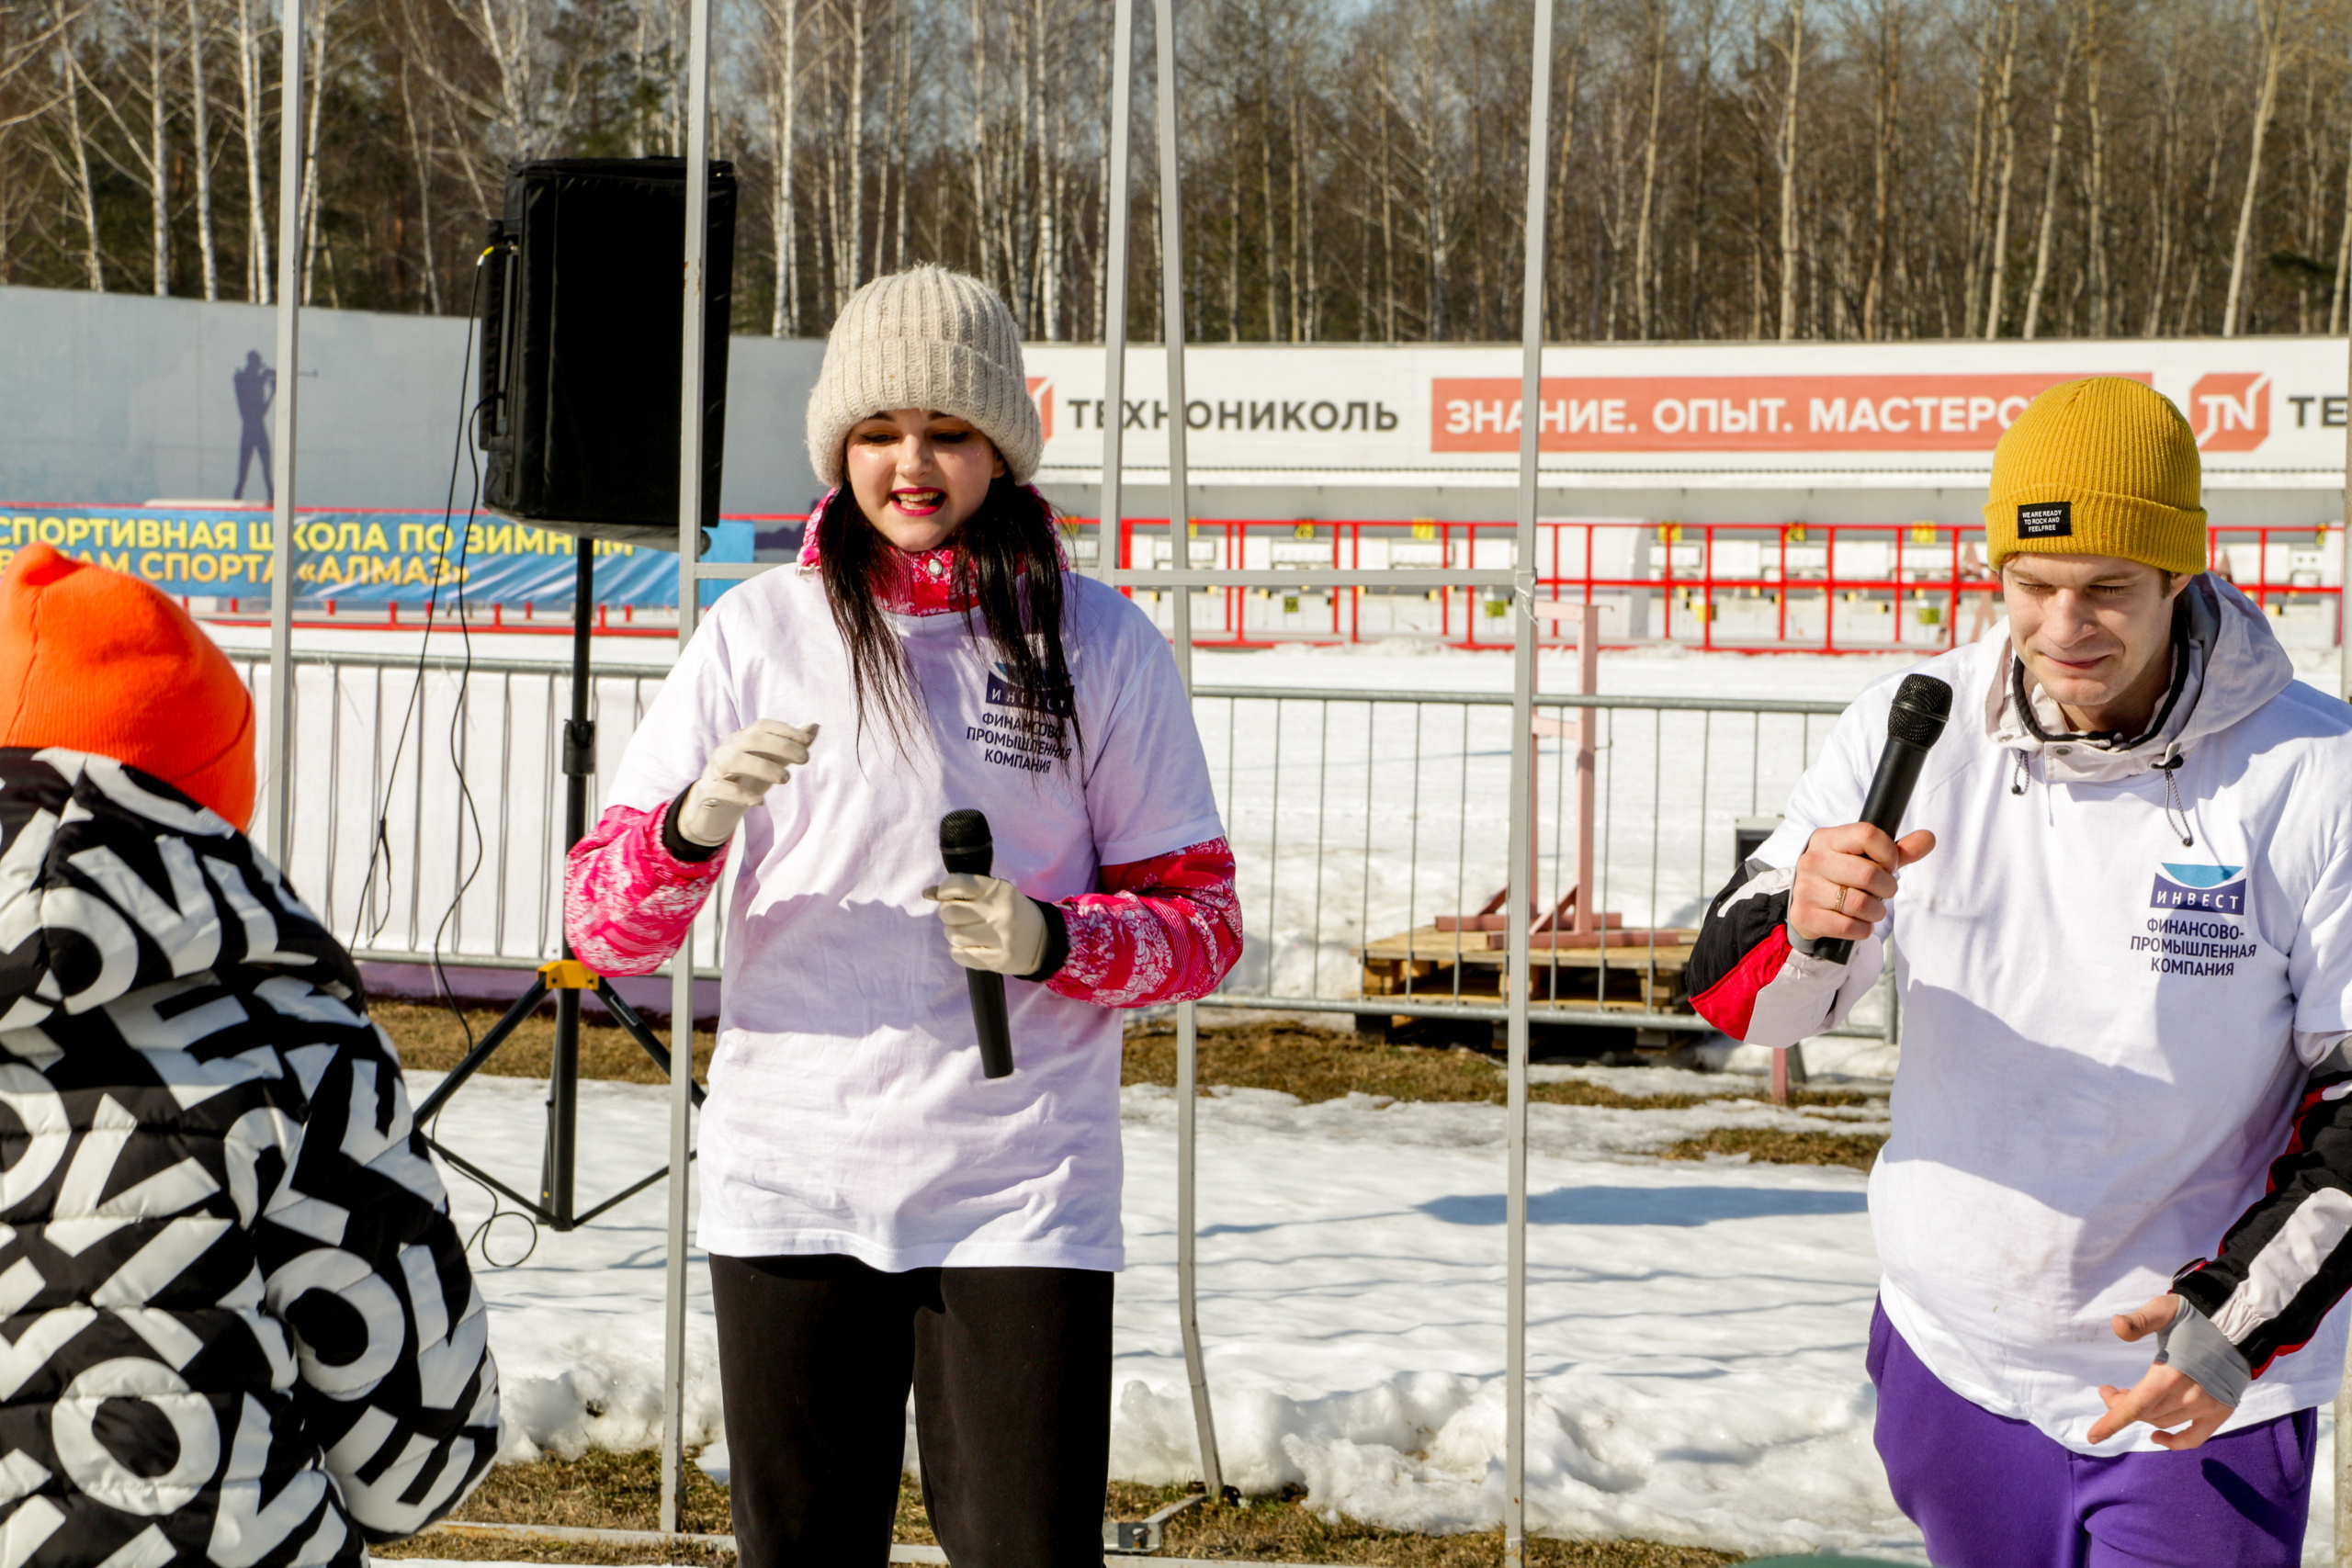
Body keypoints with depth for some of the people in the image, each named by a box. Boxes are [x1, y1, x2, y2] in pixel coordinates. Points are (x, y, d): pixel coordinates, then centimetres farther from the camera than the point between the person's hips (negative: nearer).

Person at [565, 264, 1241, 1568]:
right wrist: (694, 826, -20)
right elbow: (602, 923, 2)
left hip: (1020, 1198, -1)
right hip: (789, 1185, 1)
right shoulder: (760, 633, 5)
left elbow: (1202, 923, 5)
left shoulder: (1098, 644, 4)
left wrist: (1052, 939, -15)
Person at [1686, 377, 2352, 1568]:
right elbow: (1734, 1000, -4)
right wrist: (1802, 921, -27)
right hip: (1957, 1355, 3)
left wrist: (2244, 1318, -18)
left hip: (2201, 1396, -3)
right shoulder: (1914, 730, -6)